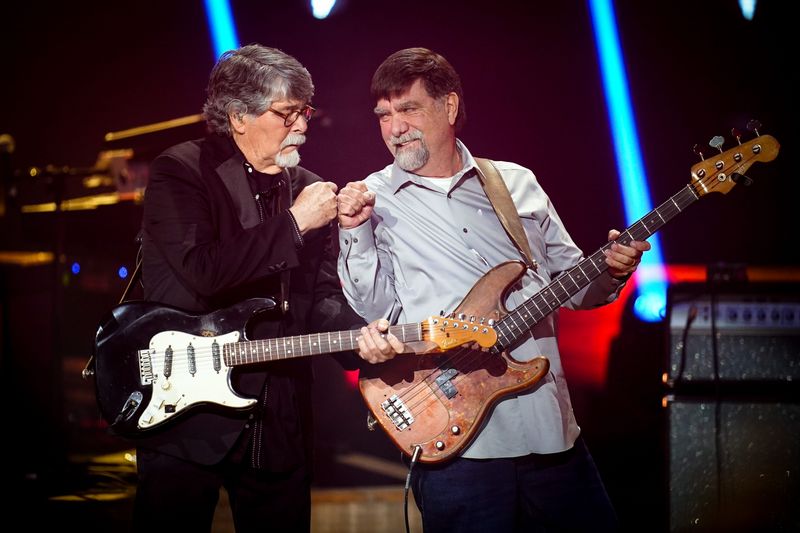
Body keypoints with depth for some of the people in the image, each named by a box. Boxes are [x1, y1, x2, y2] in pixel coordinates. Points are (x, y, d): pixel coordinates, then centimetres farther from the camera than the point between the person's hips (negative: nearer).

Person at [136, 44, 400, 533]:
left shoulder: (313, 192, 10)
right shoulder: (180, 171, -8)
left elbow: (322, 297, 7)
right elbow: (202, 271, -22)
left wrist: (359, 333, -15)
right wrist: (293, 223, -16)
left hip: (281, 425, 6)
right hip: (186, 417, -5)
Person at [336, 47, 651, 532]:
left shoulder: (517, 183, 11)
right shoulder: (373, 199, 4)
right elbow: (375, 307, -6)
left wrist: (610, 271, -4)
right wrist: (356, 234, -18)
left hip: (551, 428, 3)